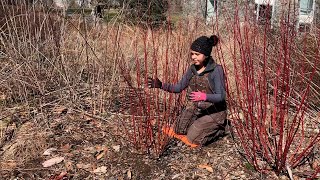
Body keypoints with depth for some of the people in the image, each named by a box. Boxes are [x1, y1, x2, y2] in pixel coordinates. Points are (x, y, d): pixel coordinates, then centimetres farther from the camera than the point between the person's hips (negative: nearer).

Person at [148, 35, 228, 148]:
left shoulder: (216, 70, -18)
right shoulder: (193, 68, 0)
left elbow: (221, 96, -21)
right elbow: (179, 87, 3)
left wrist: (204, 96, -41)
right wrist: (161, 85, -13)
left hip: (213, 112, -6)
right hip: (195, 109, 6)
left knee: (193, 139, -16)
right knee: (177, 132, -4)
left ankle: (218, 129, 9)